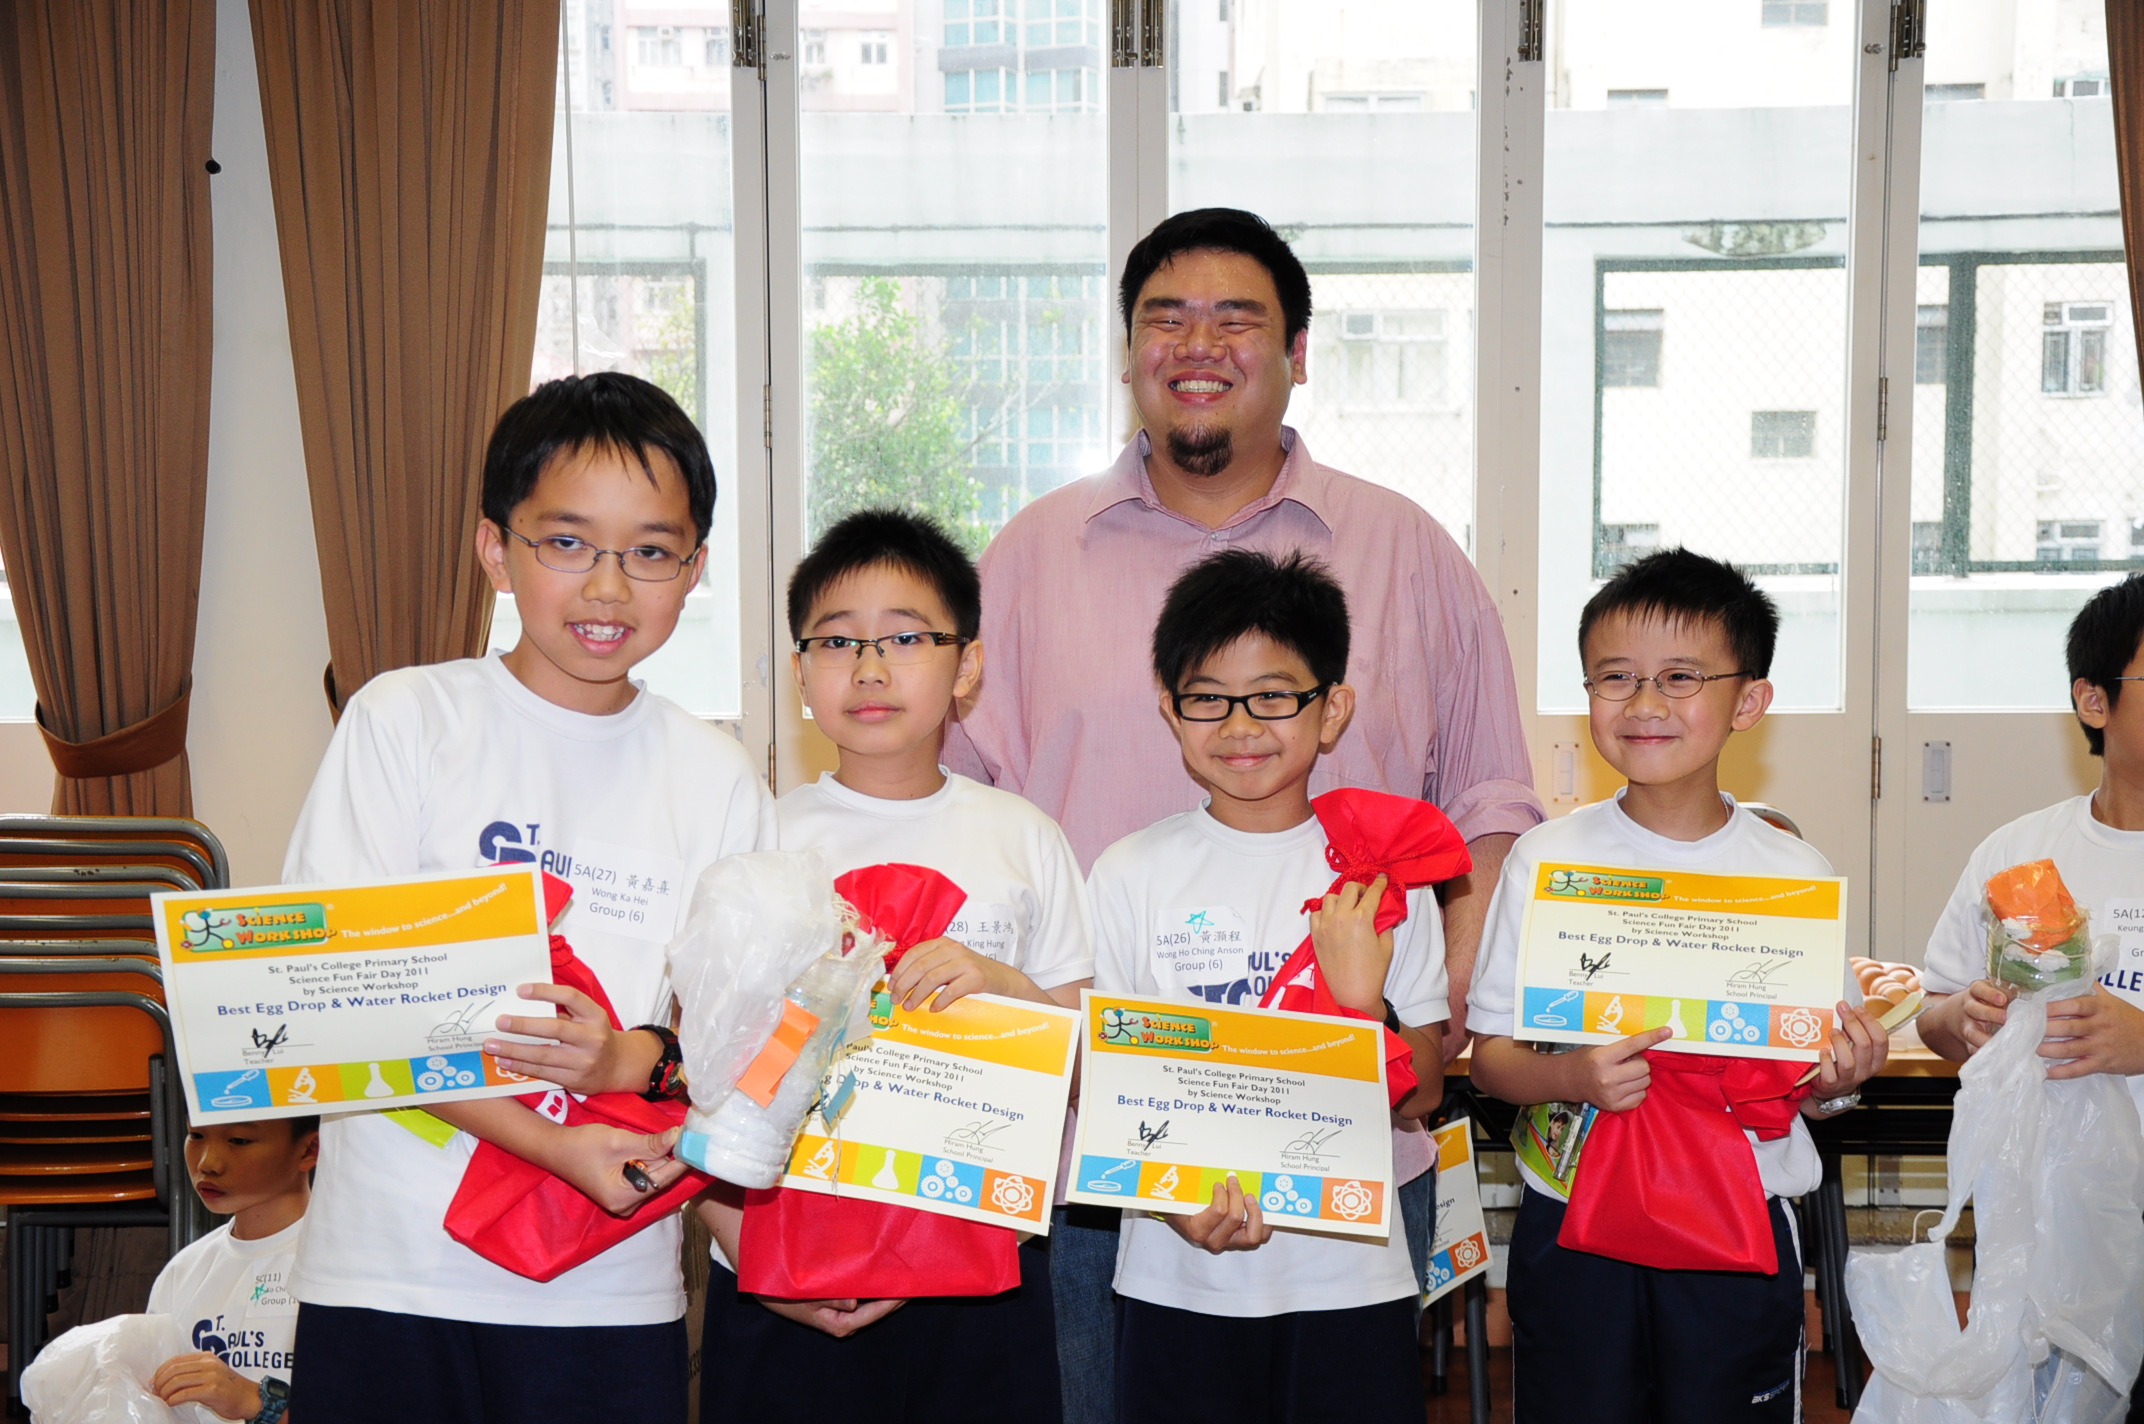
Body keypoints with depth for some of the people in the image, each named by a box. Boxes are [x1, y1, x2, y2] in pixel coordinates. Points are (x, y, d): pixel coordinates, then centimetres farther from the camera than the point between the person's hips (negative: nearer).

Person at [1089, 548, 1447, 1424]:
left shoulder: (1383, 874, 0)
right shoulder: (1132, 875, -1)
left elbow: (1426, 1089, 2)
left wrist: (1359, 1001, -17)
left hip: (1352, 1278, 0)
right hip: (1179, 1283, 0)